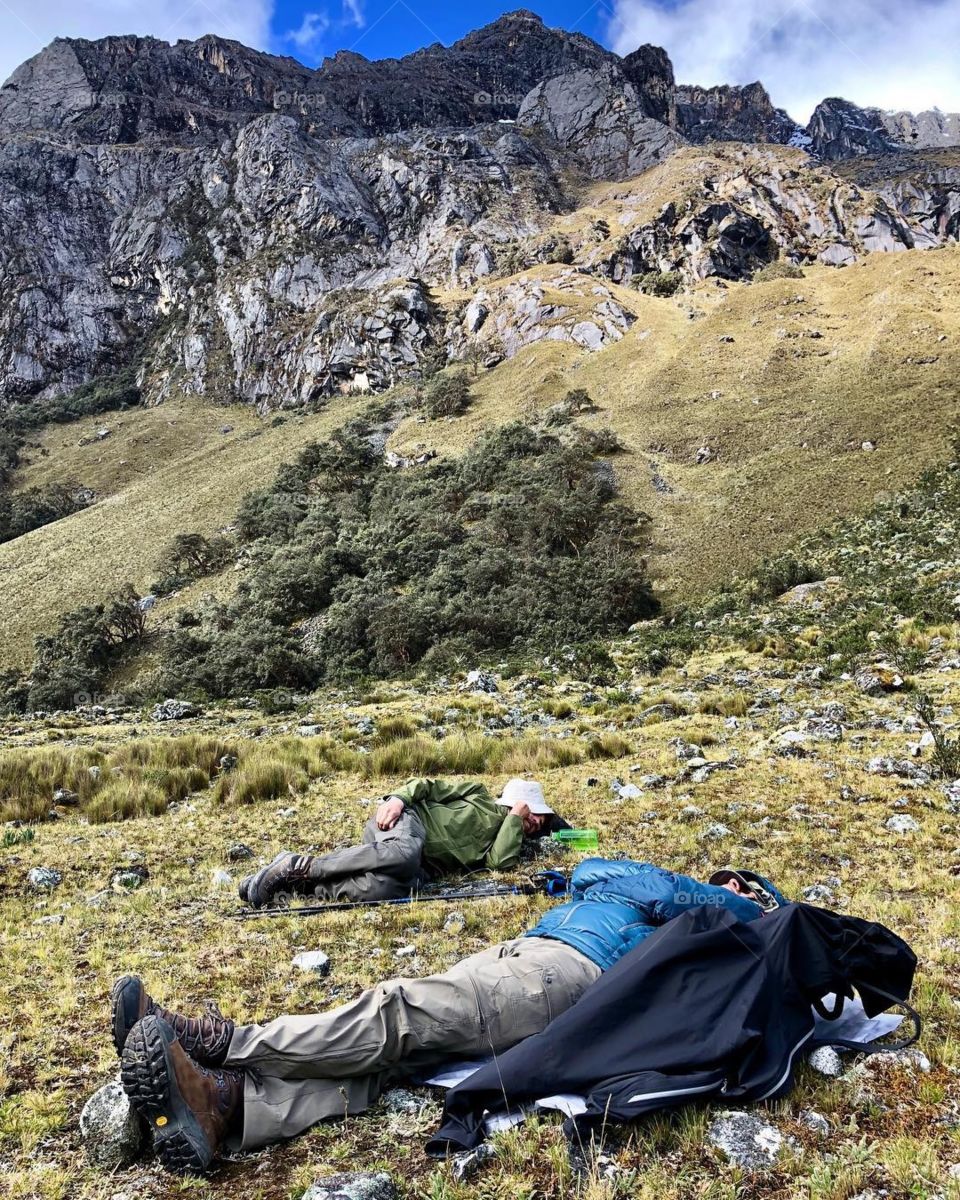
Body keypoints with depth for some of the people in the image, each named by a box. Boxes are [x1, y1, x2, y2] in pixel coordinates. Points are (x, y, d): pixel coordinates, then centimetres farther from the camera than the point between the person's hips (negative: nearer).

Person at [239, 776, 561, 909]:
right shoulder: (480, 797, 17)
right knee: (402, 855, -41)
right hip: (409, 820, -3)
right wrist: (397, 798, -11)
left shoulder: (498, 842, 24)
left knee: (387, 888, -35)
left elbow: (500, 861, 0)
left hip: (422, 865, 3)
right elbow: (430, 786, 8)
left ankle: (298, 884, -19)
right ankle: (298, 866, -26)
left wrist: (515, 819, 6)